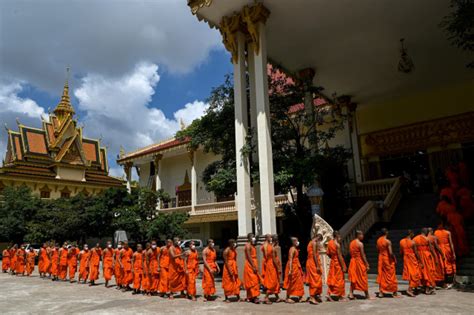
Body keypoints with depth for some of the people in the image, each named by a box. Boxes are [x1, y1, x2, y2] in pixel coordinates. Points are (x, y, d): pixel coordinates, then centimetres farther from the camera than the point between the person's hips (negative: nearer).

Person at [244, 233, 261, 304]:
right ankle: (254, 297, -9)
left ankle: (250, 297, 16)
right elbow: (249, 257, -20)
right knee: (253, 281, -10)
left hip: (254, 264, 10)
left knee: (255, 281, 10)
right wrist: (253, 267, -23)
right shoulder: (248, 246, -13)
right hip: (250, 265, -10)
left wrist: (255, 266, 14)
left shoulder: (252, 246, 17)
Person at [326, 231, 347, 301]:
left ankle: (329, 294, 7)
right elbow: (339, 256, -19)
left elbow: (328, 253, 7)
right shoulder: (337, 244, -18)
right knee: (339, 280, 4)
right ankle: (340, 296, 9)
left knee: (332, 279, 11)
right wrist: (343, 267, -16)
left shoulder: (329, 242, 4)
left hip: (332, 262, 7)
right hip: (338, 263, -7)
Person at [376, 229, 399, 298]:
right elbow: (390, 253, -19)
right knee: (391, 276, 6)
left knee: (381, 276, 11)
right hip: (388, 259, -6)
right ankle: (394, 292, 15)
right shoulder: (388, 241, -18)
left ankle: (381, 292, 13)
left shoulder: (378, 240, 4)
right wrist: (394, 259, -5)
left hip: (381, 258, 6)